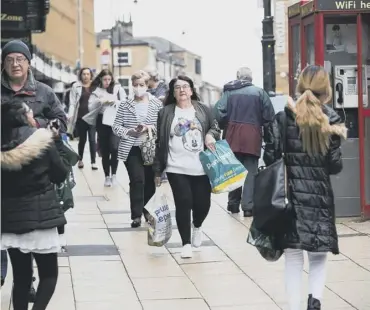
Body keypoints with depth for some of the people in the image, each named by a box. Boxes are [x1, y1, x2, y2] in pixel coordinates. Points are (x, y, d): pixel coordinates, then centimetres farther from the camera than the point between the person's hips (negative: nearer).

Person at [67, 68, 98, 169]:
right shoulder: (76, 86, 2)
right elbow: (72, 103, 1)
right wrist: (70, 115, -10)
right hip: (80, 117, 0)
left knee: (92, 139, -6)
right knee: (82, 139, 11)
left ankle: (93, 162, -2)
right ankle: (80, 160, 27)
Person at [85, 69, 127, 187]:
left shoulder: (118, 88, 3)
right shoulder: (96, 91, 6)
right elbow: (90, 107, 0)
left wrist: (115, 102, -16)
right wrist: (100, 101, -15)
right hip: (102, 121, 2)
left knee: (114, 147, -17)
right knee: (104, 150, 5)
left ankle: (114, 174, -3)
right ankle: (107, 176, 16)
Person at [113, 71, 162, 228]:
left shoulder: (157, 104, 1)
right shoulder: (125, 105, 2)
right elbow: (116, 127, 3)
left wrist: (151, 127, -16)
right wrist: (130, 131, -13)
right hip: (132, 150, -1)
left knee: (151, 183, 9)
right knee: (137, 180, -13)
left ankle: (142, 207, 36)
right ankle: (136, 215, -6)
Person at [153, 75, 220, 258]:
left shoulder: (203, 110, 7)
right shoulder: (166, 113, 3)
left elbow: (215, 128, 17)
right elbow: (160, 143, 5)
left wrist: (211, 134, -9)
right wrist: (158, 170, 4)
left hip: (201, 168, 2)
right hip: (176, 169, -2)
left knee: (203, 204, 3)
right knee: (183, 204, -7)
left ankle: (197, 227, 38)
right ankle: (186, 244, 5)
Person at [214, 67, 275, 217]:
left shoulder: (229, 92, 3)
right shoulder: (259, 92, -1)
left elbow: (219, 112, -8)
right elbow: (269, 116, -4)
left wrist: (224, 126, 6)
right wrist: (268, 135, 7)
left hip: (232, 136, 2)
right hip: (252, 136, -2)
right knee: (250, 171, 1)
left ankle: (233, 203, 21)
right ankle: (248, 206, -5)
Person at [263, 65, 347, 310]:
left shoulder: (284, 117, -4)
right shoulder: (331, 120, -4)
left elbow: (270, 157, -5)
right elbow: (335, 166, -5)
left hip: (290, 195, 0)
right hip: (320, 195, 0)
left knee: (293, 256, 9)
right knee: (319, 255, 13)